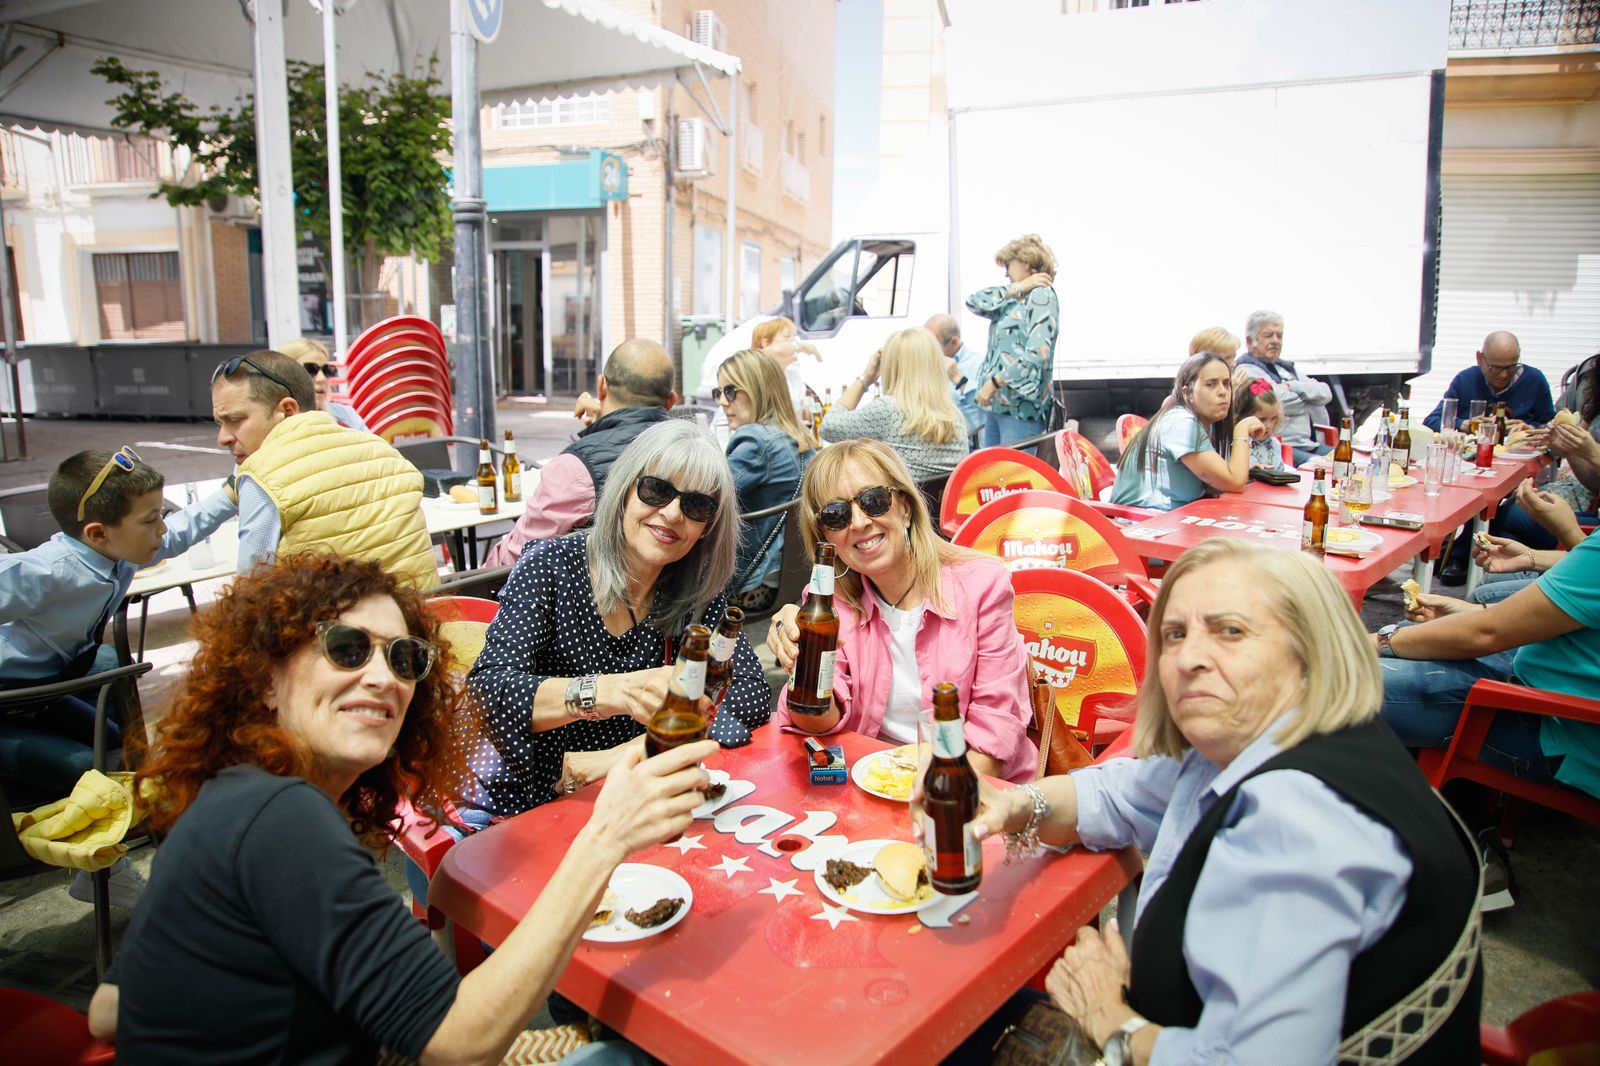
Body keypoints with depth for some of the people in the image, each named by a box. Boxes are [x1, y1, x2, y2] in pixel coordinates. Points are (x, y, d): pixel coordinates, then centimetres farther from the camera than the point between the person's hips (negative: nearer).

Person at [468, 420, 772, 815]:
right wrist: (600, 691, -42)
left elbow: (752, 695, -10)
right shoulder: (552, 565, -11)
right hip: (521, 809, -2)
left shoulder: (694, 592, -2)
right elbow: (485, 690, -22)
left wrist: (625, 753, -22)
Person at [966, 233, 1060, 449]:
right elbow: (973, 303, 7)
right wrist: (1017, 288, 0)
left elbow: (1037, 353, -18)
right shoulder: (1013, 301, 19)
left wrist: (994, 383, -18)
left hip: (1021, 408, -8)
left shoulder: (1042, 296, -6)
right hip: (997, 405, 8)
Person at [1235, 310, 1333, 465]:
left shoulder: (1287, 368, 24)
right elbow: (1284, 403, -15)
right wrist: (1308, 389, 7)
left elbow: (1325, 394, 13)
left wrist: (1292, 386, -4)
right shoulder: (1247, 371, -4)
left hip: (1314, 445, 9)